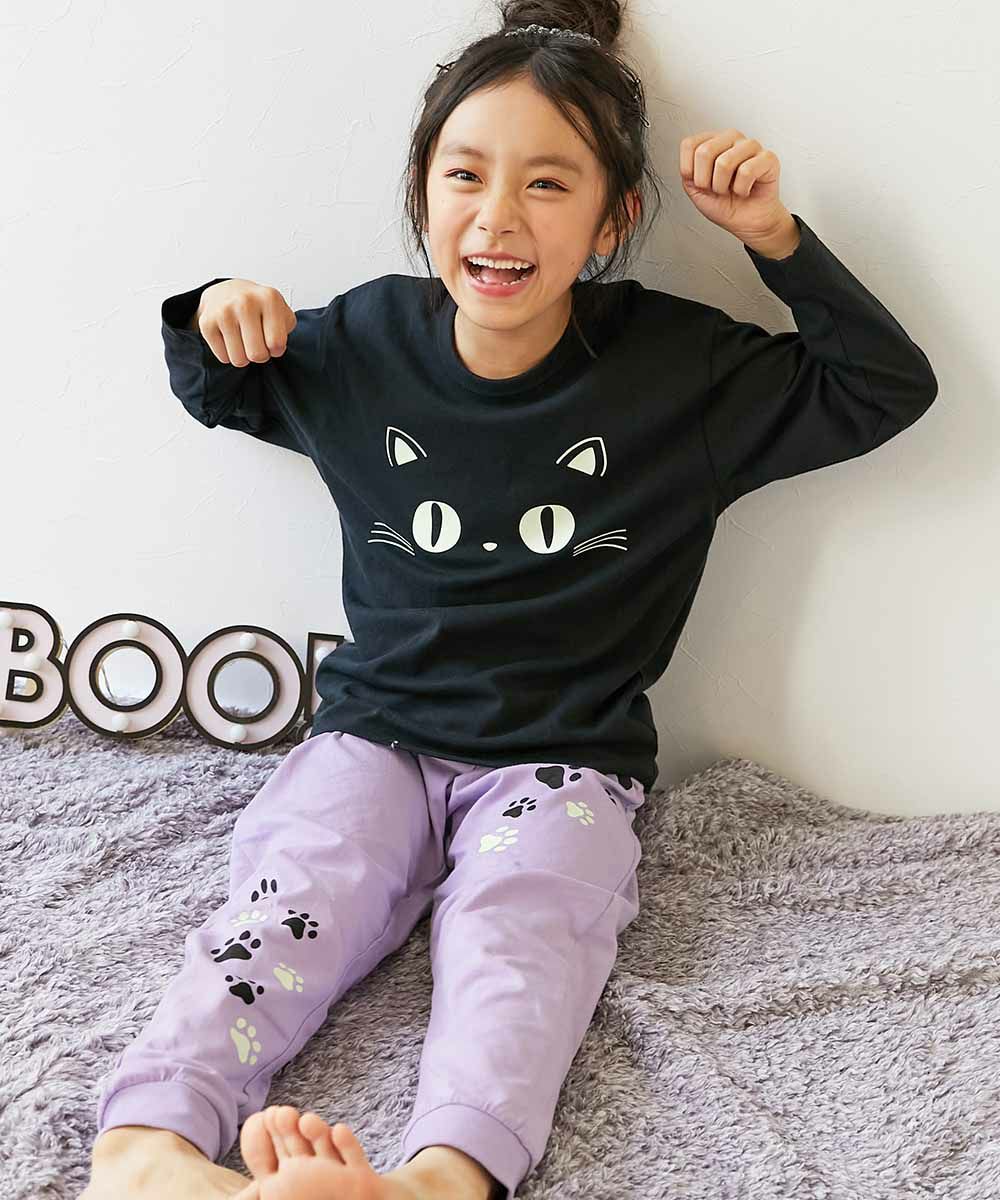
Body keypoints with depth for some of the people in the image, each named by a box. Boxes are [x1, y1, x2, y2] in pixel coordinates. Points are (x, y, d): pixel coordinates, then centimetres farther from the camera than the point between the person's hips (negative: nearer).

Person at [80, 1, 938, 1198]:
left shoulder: (679, 365, -4)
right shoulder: (367, 339, 2)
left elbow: (890, 389, 2)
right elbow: (219, 393, 21)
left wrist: (776, 238, -10)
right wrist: (216, 323, -4)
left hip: (564, 762, -1)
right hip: (377, 733, 2)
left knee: (517, 935, -32)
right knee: (290, 901, -27)